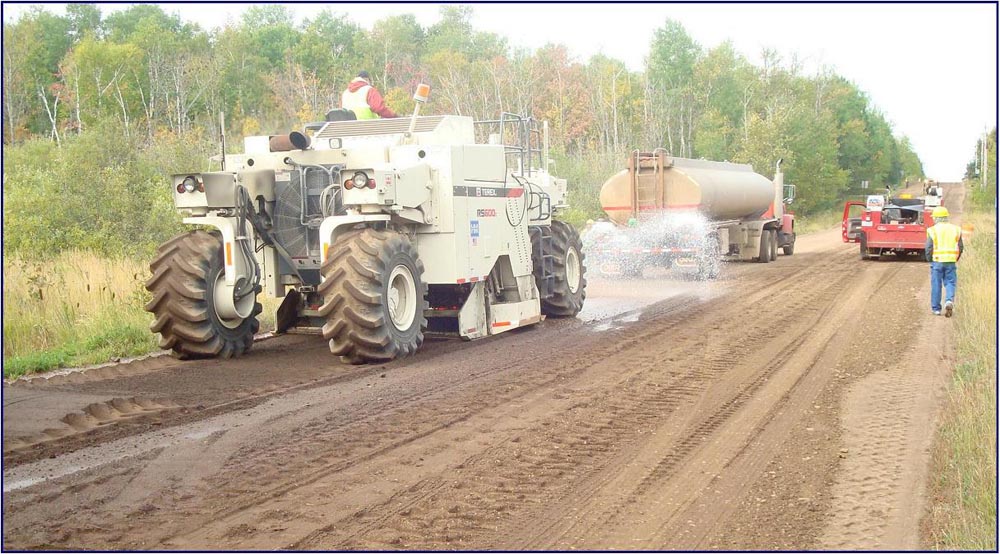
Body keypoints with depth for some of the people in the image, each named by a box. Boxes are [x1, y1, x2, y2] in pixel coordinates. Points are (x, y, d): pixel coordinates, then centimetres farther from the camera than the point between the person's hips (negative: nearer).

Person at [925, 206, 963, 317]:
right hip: (951, 261, 2)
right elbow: (960, 247, 7)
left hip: (937, 261, -2)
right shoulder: (955, 229, 5)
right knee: (950, 283, 8)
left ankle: (936, 308, 12)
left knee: (936, 285, 6)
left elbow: (929, 248, -7)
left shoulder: (933, 230, -6)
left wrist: (929, 260, 8)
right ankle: (949, 301, -17)